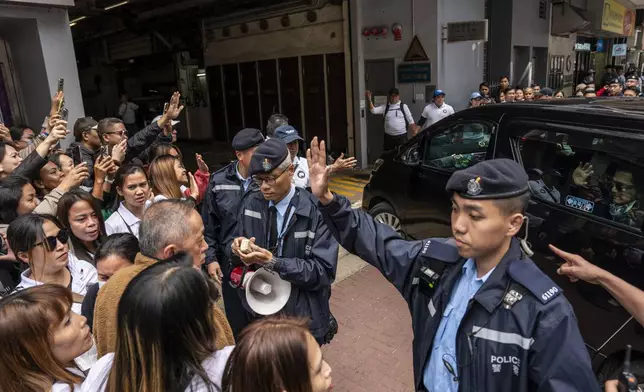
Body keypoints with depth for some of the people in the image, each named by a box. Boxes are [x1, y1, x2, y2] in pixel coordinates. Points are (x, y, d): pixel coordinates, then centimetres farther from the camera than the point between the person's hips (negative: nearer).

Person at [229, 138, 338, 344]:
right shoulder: (251, 204, -4)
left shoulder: (317, 211, -19)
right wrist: (238, 249, -18)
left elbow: (324, 271, -21)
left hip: (302, 316, -4)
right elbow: (237, 248, 6)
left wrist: (273, 262, -29)